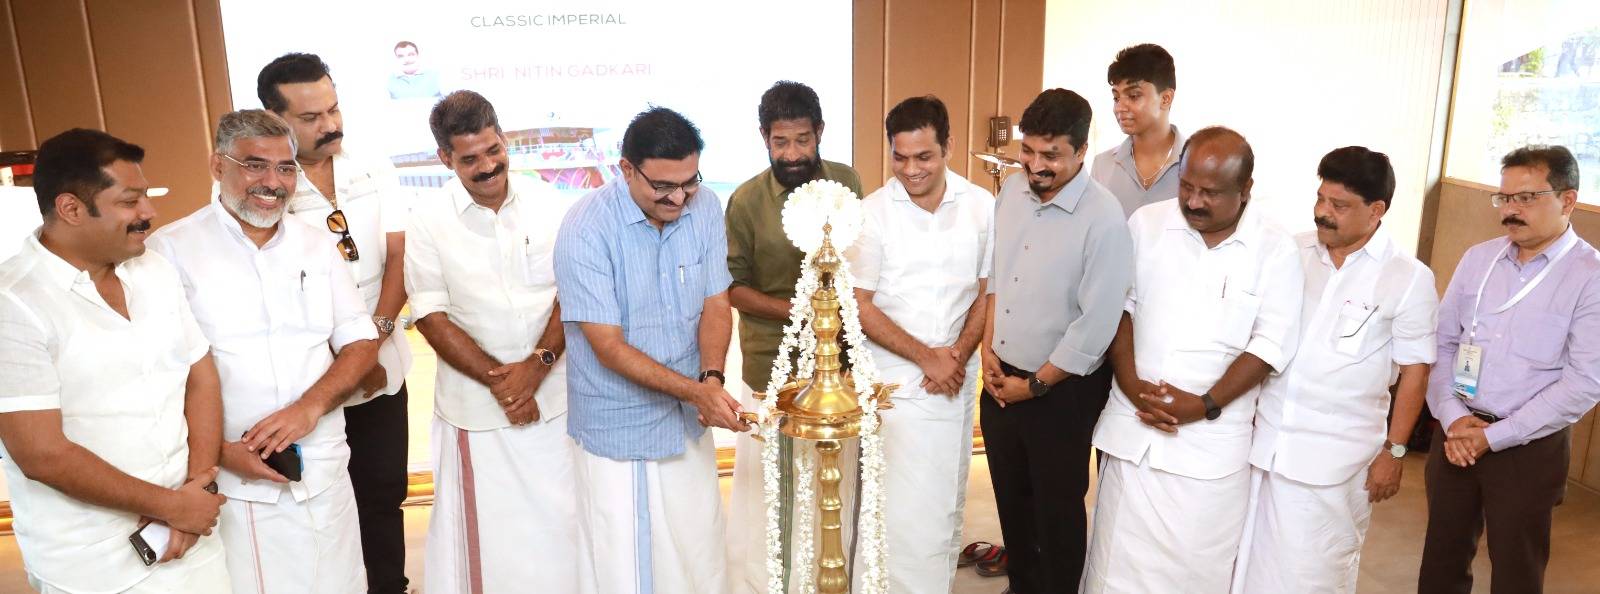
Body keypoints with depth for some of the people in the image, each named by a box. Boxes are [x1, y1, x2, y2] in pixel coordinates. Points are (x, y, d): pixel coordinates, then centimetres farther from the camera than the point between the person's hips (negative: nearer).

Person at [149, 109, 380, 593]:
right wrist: (217, 450, -15)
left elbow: (361, 343, 7)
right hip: (231, 482, -3)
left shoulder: (316, 246, 9)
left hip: (325, 474, 4)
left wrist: (310, 407, -10)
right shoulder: (170, 249, -4)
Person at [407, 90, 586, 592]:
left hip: (554, 395, 1)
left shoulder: (548, 203, -2)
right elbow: (431, 316, -6)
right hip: (477, 405, -1)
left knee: (558, 517, 11)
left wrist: (537, 366, -15)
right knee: (486, 528, 10)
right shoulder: (429, 222, -5)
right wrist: (498, 379, -13)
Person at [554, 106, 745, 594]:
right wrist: (698, 391, -27)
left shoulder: (705, 207, -6)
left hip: (689, 424, 4)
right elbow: (609, 347, -20)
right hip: (619, 429, -4)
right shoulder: (587, 229, -20)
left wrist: (712, 378, -19)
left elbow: (715, 306, -1)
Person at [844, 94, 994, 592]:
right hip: (894, 382, -3)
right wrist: (926, 358, -10)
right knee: (897, 508, -1)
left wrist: (959, 354, -7)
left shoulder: (982, 207, -2)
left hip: (956, 380, 3)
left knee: (946, 504, 14)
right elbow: (859, 307, -7)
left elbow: (988, 291, 6)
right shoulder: (872, 213, -9)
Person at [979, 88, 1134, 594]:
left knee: (1057, 508, 12)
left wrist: (1036, 384, -12)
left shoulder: (1103, 219, -20)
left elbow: (1097, 324, -19)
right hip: (1001, 380, 6)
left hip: (1062, 391, -6)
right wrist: (988, 349, 1)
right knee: (1011, 499, 21)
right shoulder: (1011, 191, 0)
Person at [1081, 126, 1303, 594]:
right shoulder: (1146, 224, 0)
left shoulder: (1276, 250, -4)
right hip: (1132, 427, 2)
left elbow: (1271, 343, -6)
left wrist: (1206, 405, -14)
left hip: (1212, 440, -1)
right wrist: (1130, 384, -9)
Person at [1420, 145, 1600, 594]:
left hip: (1529, 448, -4)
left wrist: (1494, 436, -16)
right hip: (1456, 434, 4)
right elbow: (1441, 342, 4)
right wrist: (1453, 418, -9)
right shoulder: (1477, 258, 4)